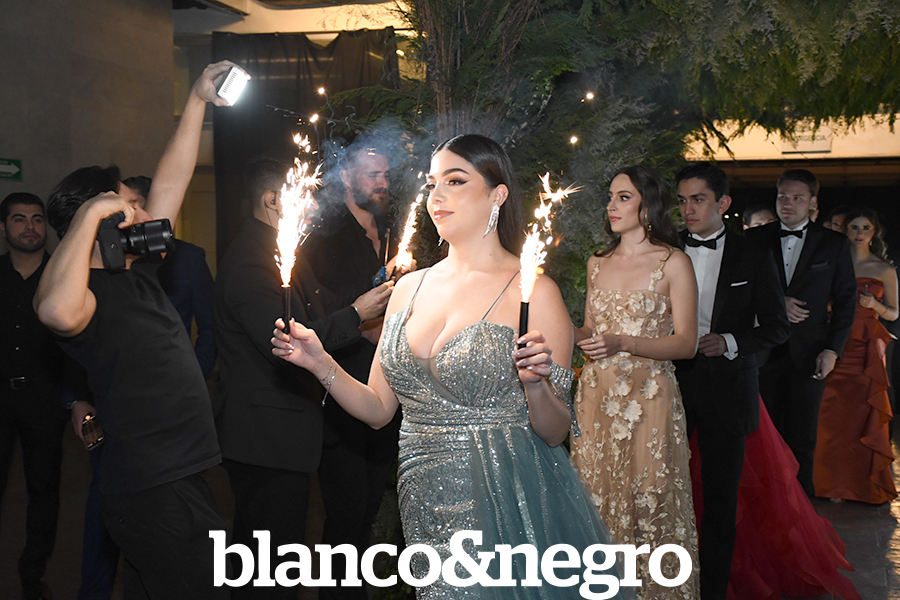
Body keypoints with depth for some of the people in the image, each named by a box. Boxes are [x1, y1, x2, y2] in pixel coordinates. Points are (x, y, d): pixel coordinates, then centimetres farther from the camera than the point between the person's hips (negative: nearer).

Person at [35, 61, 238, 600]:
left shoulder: (136, 269, 11)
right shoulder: (89, 293, -16)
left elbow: (171, 183, 16)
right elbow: (58, 311, -42)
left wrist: (198, 101, 15)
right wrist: (88, 213, -31)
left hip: (176, 479, 10)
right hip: (158, 494, -10)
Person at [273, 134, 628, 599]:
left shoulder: (533, 292, -10)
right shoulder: (410, 288, 6)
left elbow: (554, 434, -8)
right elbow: (378, 409, 7)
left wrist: (535, 384, -27)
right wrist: (320, 363, -6)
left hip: (505, 509, -4)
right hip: (427, 513, 5)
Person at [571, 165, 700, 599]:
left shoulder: (673, 263, -4)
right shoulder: (598, 263, 11)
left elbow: (686, 343, -8)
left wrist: (624, 343, -21)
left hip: (648, 400, -4)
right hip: (597, 397, 5)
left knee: (648, 504, 1)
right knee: (598, 500, 9)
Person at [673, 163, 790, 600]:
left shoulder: (753, 259, 3)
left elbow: (777, 326, 3)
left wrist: (730, 343, -12)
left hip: (726, 387, 0)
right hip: (670, 382, 1)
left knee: (721, 495, 7)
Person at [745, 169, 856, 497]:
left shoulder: (834, 244, 6)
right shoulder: (755, 239, 6)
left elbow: (845, 300, 6)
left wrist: (833, 349, -3)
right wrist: (776, 304, -11)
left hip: (808, 353, 0)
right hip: (764, 351, 0)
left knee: (801, 439, 3)